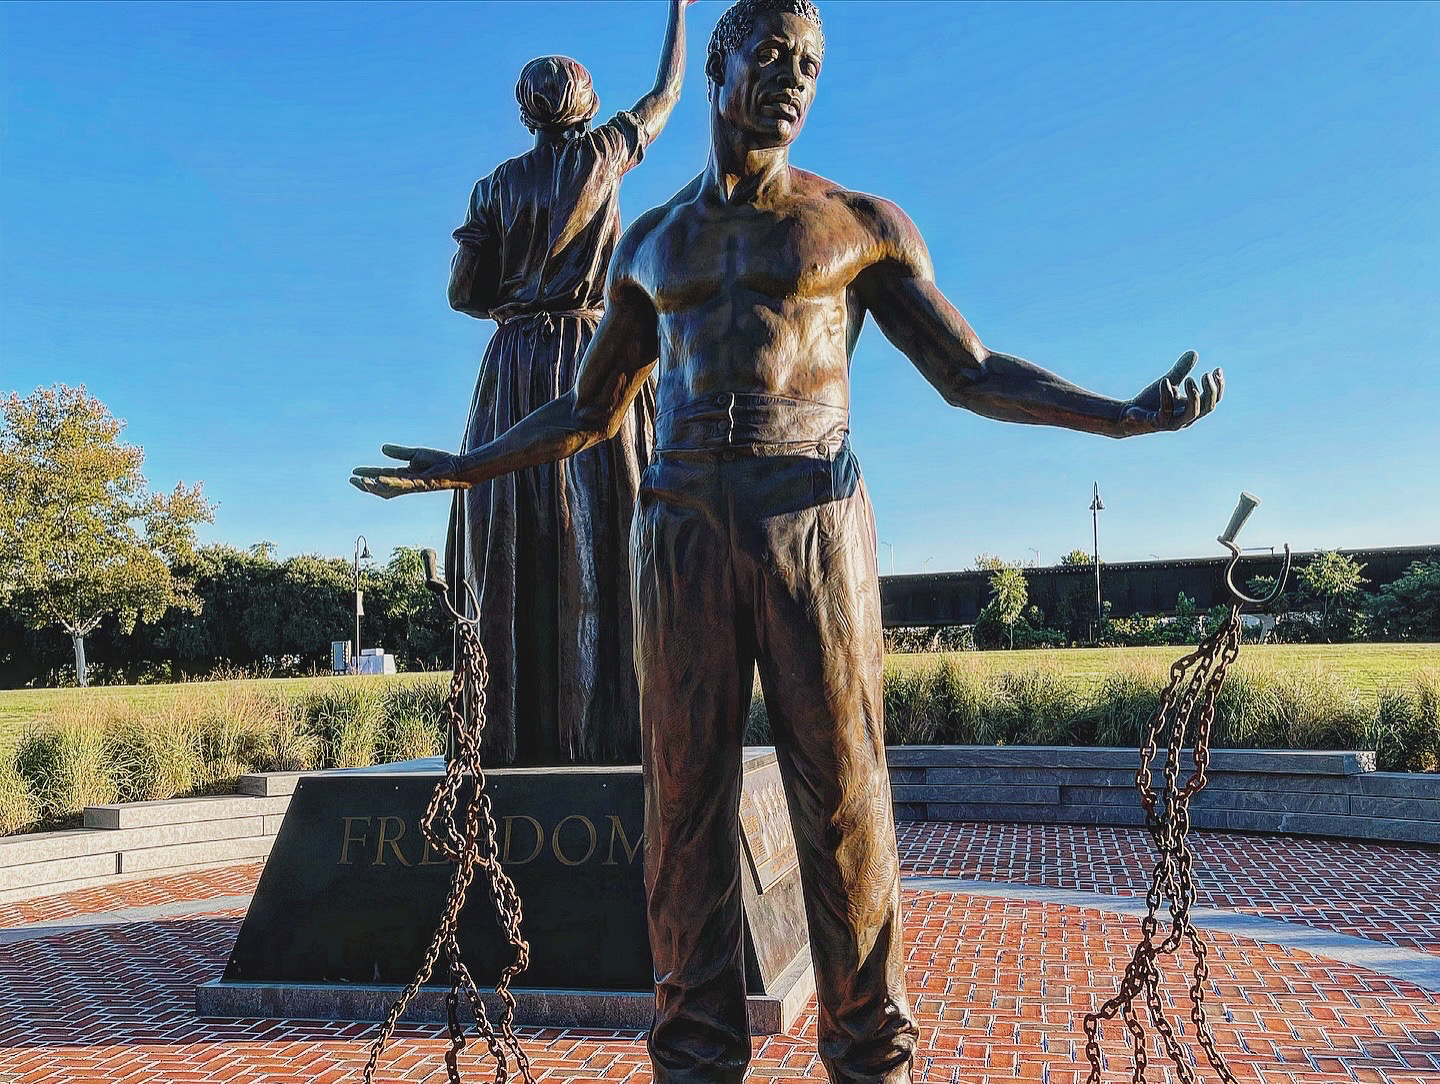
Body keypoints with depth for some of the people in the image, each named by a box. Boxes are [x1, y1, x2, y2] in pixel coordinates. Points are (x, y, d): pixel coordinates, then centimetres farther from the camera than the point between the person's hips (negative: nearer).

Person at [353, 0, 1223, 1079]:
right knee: (687, 798, 1)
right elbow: (592, 408, 27)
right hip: (682, 529, 3)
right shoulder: (650, 244, 19)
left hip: (813, 521, -2)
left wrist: (1127, 414, -1)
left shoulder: (863, 224, 11)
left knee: (843, 796, -3)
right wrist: (462, 466, 27)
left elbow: (973, 373, 10)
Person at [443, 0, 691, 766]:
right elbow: (667, 93, 23)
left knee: (520, 550, 0)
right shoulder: (601, 154, 7)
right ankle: (608, 727, -11)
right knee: (603, 541, -6)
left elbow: (463, 293, 7)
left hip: (514, 369, 3)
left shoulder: (495, 188, 12)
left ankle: (521, 728, -2)